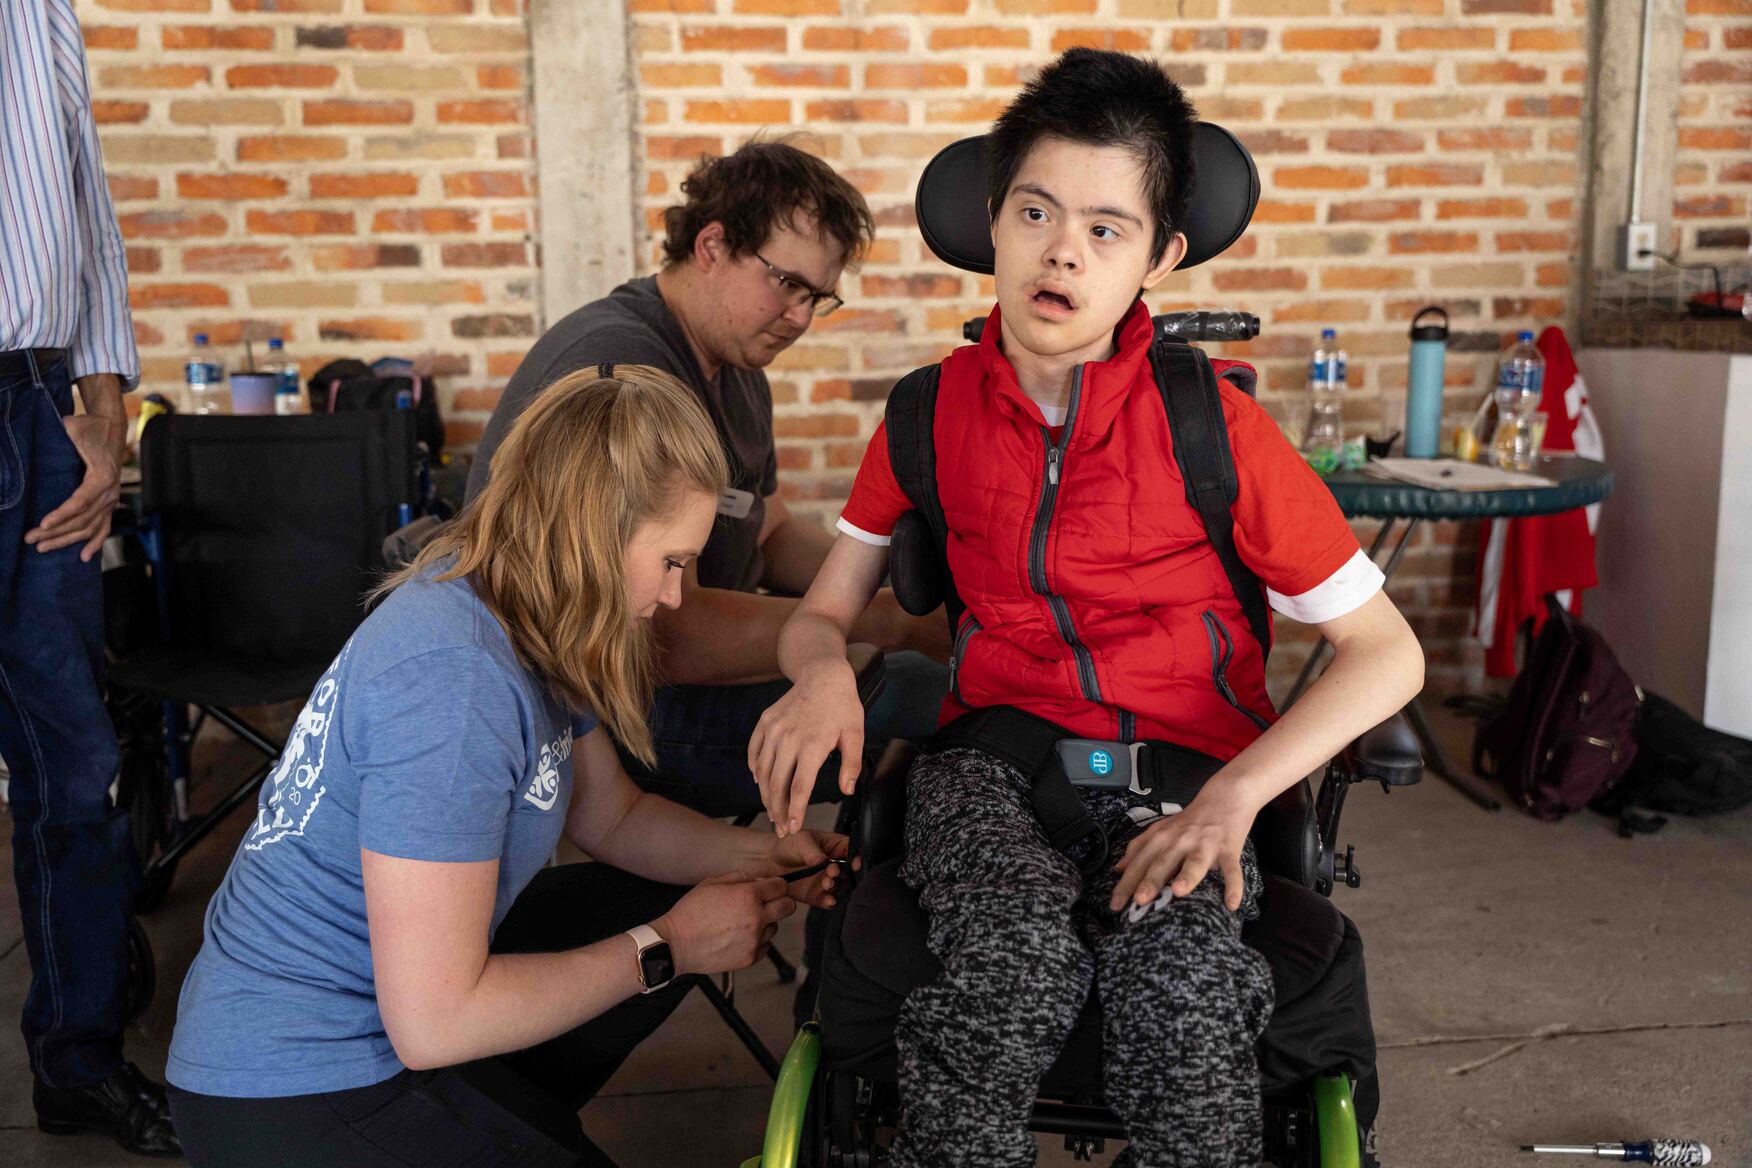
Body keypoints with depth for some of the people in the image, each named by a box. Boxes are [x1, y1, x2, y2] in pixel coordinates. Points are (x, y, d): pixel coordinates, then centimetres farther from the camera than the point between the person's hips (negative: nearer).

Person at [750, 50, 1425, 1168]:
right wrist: (824, 672, -14)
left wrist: (1232, 795, -17)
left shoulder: (1214, 424, -4)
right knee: (1015, 953, -33)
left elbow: (1387, 652, -3)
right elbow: (822, 614, 12)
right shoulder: (931, 412, 4)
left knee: (1184, 984, -33)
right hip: (995, 757, 1)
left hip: (1178, 773, -1)